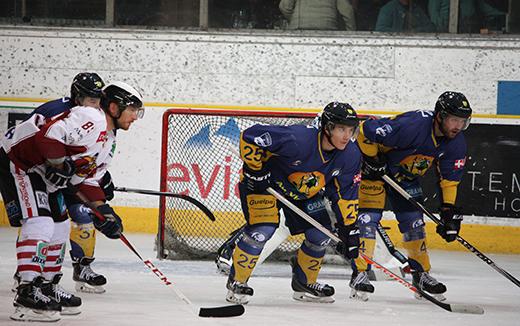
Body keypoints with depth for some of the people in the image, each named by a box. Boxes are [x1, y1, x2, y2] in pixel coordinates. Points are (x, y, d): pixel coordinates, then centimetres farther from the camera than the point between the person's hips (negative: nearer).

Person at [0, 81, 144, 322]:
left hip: (43, 175, 11)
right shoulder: (91, 119, -21)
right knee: (40, 224, -21)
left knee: (60, 227, 16)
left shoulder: (108, 141, 13)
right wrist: (60, 165, -26)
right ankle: (28, 293, -26)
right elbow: (49, 134, -33)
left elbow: (88, 180, 15)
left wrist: (103, 211, 6)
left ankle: (48, 288, 28)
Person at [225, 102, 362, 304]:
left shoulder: (350, 156, -17)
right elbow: (249, 137, -32)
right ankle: (236, 282, -4)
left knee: (321, 235, 1)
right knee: (263, 230, -22)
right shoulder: (297, 139, -37)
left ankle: (304, 284, 23)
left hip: (305, 192, 7)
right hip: (266, 182, -6)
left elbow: (345, 195, -5)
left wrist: (349, 229, -8)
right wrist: (255, 170, -23)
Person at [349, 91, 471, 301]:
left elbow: (450, 177, 0)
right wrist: (372, 161, -22)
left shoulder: (456, 143, -14)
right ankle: (359, 274, -14)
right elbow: (366, 131, -31)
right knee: (369, 217, -15)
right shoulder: (412, 125, -37)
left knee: (414, 223, 6)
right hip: (375, 168, -7)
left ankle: (421, 275, 18)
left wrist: (449, 210, -6)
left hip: (407, 177, 7)